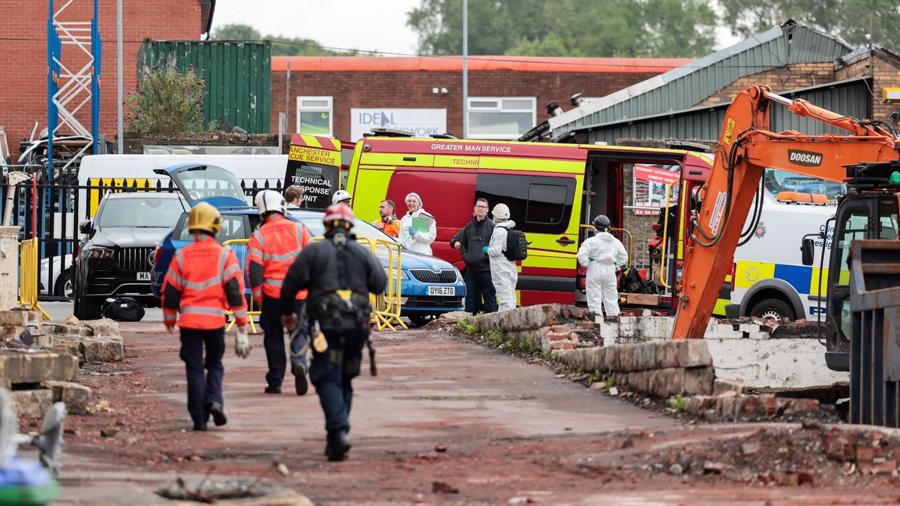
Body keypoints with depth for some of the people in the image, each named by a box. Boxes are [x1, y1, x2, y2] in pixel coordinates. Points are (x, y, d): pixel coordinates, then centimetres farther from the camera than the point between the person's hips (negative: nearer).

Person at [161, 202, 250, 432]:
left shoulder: (181, 256, 2)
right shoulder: (224, 255, -3)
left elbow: (170, 292, 7)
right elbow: (235, 290, -7)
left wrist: (169, 320, 22)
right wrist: (242, 324, -3)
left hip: (189, 320, 0)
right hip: (215, 320, 0)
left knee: (195, 369, 6)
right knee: (215, 365, 18)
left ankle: (199, 418, 2)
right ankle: (215, 401, -7)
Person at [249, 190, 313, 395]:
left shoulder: (259, 236, -4)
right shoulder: (299, 230, 1)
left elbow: (254, 270, -8)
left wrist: (258, 297, 1)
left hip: (272, 295, -1)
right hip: (299, 294, 1)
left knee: (274, 336, 11)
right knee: (299, 332, 9)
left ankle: (275, 382, 13)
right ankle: (299, 363, -21)